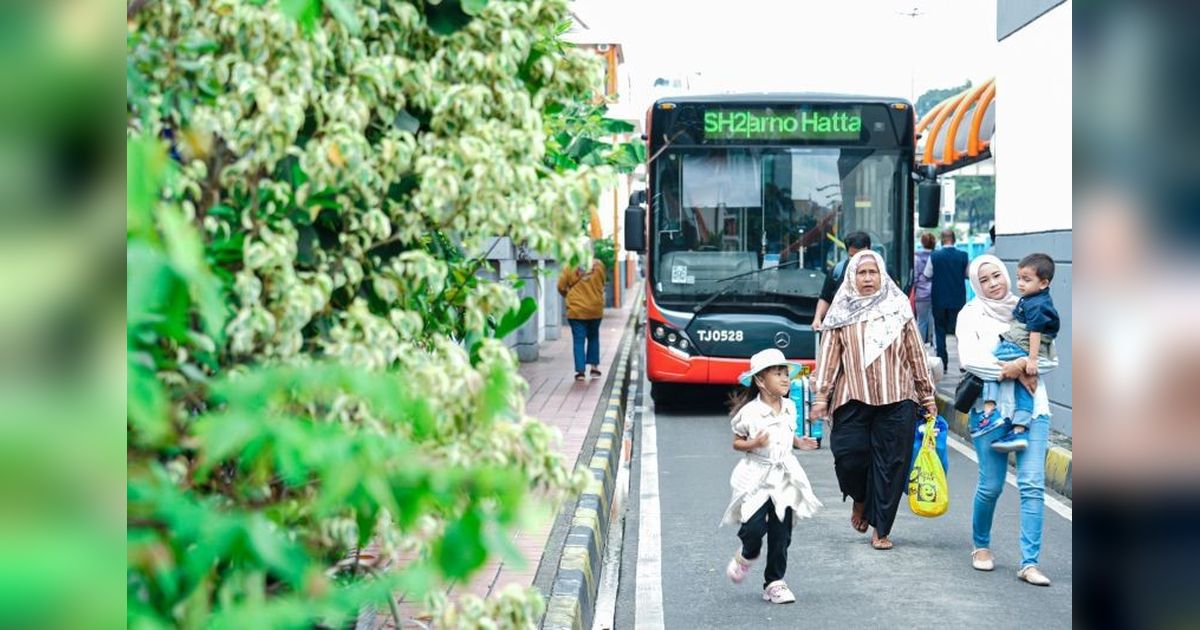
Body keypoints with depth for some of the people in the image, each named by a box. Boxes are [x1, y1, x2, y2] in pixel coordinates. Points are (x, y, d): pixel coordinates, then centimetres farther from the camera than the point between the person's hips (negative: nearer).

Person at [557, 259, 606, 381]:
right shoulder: (598, 265, -2)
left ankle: (580, 371, -3)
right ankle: (594, 367, 20)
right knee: (593, 337, 20)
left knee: (579, 341, 2)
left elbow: (561, 288, -3)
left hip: (577, 310, -2)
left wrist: (568, 296, 18)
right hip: (595, 309, 2)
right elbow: (602, 284, 9)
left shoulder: (570, 267, -7)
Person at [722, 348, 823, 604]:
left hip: (784, 475, 4)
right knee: (754, 527, -13)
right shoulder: (749, 412, -11)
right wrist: (752, 444, -21)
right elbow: (736, 443, -2)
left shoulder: (790, 408, 5)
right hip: (757, 477, -4)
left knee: (781, 533, 3)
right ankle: (746, 556, 22)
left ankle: (774, 582, 14)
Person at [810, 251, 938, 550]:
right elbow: (828, 356, 6)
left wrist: (927, 396, 12)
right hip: (853, 399, -1)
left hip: (896, 399, 1)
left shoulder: (898, 308, 10)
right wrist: (821, 396, 0)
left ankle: (881, 530, 10)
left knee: (890, 463, -1)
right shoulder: (842, 313, 8)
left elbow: (916, 353, 13)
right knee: (848, 454, -12)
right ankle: (860, 500, 21)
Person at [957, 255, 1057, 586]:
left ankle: (1030, 562, -5)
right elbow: (969, 358, -11)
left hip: (1032, 407, 2)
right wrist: (1006, 370, -17)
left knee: (1033, 484, -7)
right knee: (991, 486, -1)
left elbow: (1051, 359, 5)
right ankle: (981, 545, 25)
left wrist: (1021, 366, -12)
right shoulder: (971, 314, 4)